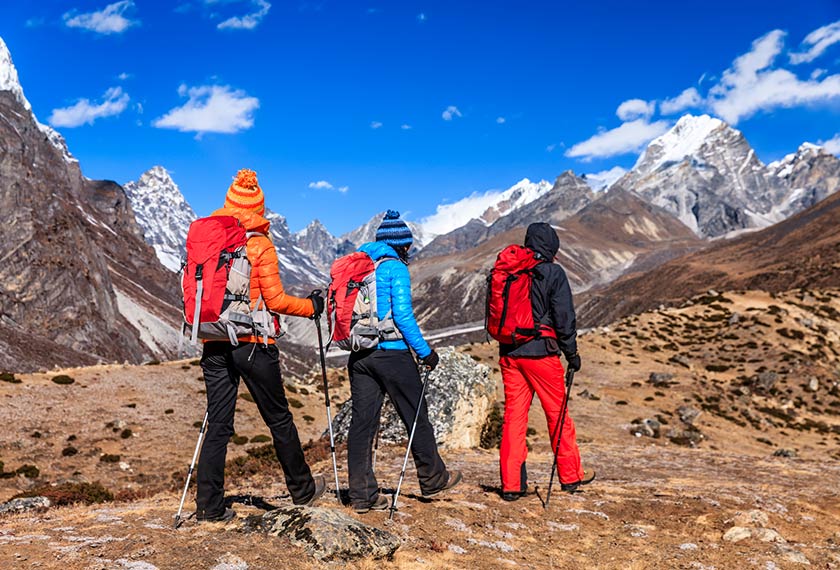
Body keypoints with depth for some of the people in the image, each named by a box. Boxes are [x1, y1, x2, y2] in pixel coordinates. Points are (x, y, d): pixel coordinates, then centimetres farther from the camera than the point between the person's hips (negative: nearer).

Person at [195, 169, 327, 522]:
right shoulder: (261, 246, -9)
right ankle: (302, 490, 25)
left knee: (218, 425, 8)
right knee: (279, 420, 10)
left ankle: (209, 506, 7)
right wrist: (312, 306, 4)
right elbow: (275, 300, -11)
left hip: (215, 345, 4)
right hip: (252, 344, -4)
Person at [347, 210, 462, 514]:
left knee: (362, 422, 6)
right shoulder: (396, 268, -8)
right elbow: (402, 315, -15)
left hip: (359, 354, 6)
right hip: (391, 352, -6)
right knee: (416, 417, 10)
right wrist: (425, 351, -10)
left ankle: (362, 495, 9)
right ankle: (433, 479, 25)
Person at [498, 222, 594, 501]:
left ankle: (511, 484, 7)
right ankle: (571, 476, 22)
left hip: (509, 353, 5)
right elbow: (564, 318, -7)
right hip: (541, 352, -5)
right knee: (557, 414, 9)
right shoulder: (553, 273, -7)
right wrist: (572, 352, 2)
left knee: (513, 416, 7)